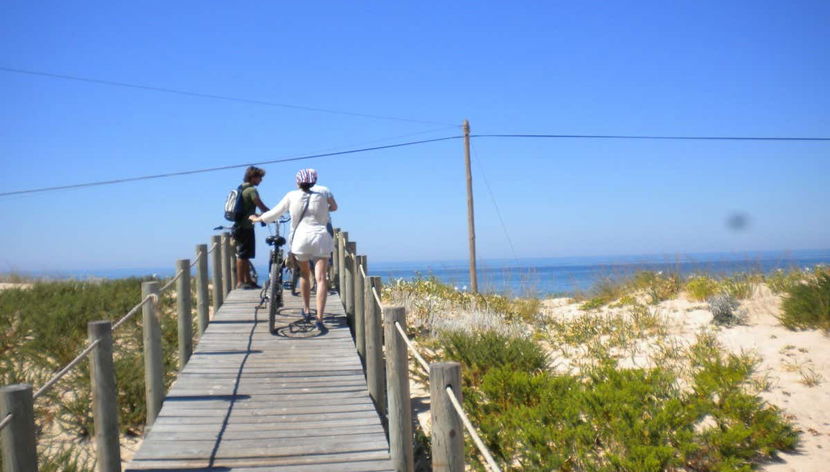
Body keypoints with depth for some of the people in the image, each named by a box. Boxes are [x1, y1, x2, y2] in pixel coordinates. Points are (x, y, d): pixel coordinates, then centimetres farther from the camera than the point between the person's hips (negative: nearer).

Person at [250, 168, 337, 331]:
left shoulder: (292, 196, 4)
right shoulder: (323, 191, 6)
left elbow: (274, 214, 11)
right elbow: (334, 207, 23)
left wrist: (258, 218, 28)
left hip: (300, 238, 1)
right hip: (321, 238, -1)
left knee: (304, 273, 24)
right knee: (321, 279, -4)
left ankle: (306, 309, 30)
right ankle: (319, 319, -13)